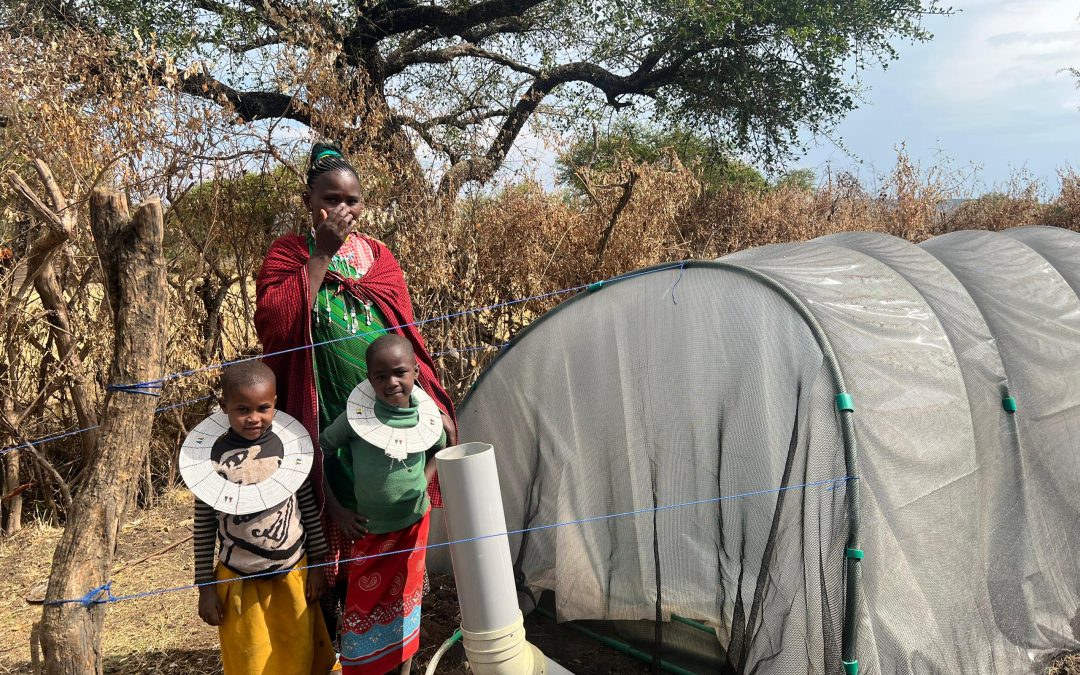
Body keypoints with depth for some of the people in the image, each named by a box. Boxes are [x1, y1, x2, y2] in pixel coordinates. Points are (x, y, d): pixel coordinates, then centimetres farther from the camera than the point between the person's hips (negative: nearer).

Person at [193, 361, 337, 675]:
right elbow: (204, 526, -4)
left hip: (293, 574, 1)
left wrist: (317, 565, 3)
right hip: (240, 582, -1)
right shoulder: (213, 458, -11)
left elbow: (310, 508, 1)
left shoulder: (289, 446, -7)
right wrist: (205, 586, -1)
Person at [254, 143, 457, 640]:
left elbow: (406, 336, 13)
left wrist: (435, 403, 7)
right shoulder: (288, 255, -1)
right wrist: (322, 252, -16)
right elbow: (274, 326, -18)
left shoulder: (379, 257, 10)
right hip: (325, 418, -3)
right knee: (331, 531, 2)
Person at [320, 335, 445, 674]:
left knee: (403, 599, 15)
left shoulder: (428, 416, -10)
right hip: (368, 529, -2)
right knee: (364, 603, 8)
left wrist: (422, 484, 0)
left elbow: (438, 451, 12)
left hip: (413, 524, 2)